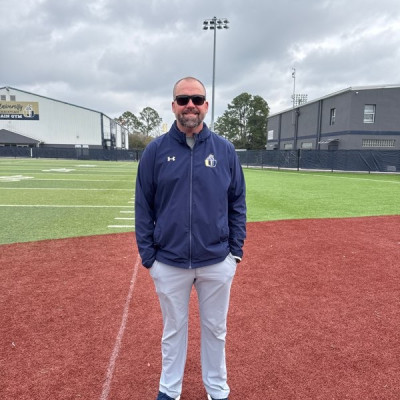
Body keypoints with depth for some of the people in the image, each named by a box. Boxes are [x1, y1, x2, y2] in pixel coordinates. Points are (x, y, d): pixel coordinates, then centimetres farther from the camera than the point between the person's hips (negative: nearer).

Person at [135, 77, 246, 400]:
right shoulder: (156, 150, -3)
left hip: (217, 262, 1)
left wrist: (236, 251, 0)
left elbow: (237, 203, 3)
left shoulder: (225, 149, -1)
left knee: (215, 329, 18)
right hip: (169, 264, 0)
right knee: (173, 329, 18)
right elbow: (143, 207, -1)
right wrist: (147, 256, -3)